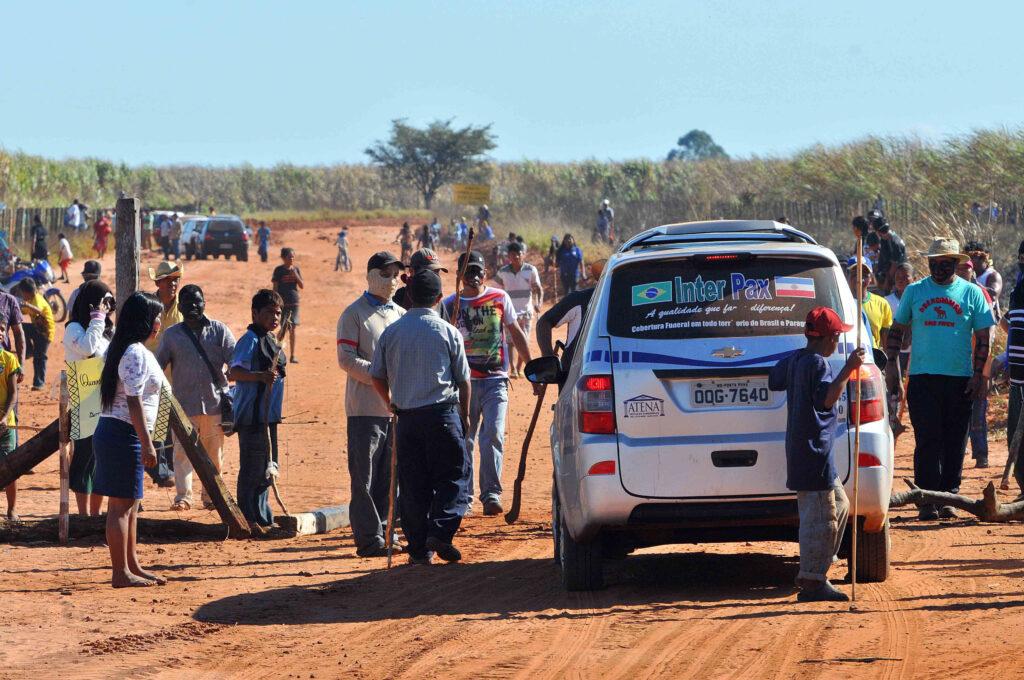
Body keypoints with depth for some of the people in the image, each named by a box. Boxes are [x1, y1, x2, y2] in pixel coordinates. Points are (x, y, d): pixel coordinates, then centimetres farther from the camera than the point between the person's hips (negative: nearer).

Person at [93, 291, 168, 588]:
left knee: (130, 504, 16)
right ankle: (121, 572, -5)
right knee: (122, 504, -7)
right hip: (124, 434, -10)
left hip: (113, 431, 10)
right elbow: (134, 401, -21)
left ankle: (131, 566, 24)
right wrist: (147, 444, -21)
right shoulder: (136, 354, -16)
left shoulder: (125, 350, 16)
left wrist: (144, 442, 23)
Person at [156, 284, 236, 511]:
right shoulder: (172, 335, 6)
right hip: (185, 404, -1)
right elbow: (157, 366, 6)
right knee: (183, 451, -5)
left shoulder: (219, 331, 6)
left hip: (216, 403, 1)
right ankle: (183, 497, 3)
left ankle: (210, 496, 21)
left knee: (214, 454, 8)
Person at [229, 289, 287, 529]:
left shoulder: (270, 340, 16)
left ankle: (263, 518, 25)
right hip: (252, 416, -10)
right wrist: (261, 376, -37)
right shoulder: (250, 339, -13)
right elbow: (233, 372, -23)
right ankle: (250, 519, -3)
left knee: (267, 469, 16)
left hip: (268, 416, 10)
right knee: (253, 469, -7)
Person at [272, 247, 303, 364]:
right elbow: (275, 288, -4)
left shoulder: (296, 269, 6)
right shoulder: (279, 270, -4)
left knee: (292, 329, 6)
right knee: (282, 329, -5)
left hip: (294, 303, 3)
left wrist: (295, 274, -10)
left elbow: (302, 286, 4)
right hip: (283, 304, -3)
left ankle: (292, 356, 11)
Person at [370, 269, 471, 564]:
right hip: (442, 412, -3)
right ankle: (440, 531, -15)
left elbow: (377, 377, 7)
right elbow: (463, 379, 2)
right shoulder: (447, 332, -3)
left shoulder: (390, 333, 3)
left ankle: (419, 548, 8)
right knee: (454, 476, 4)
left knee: (413, 484, 8)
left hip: (407, 417, 3)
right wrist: (464, 414, 16)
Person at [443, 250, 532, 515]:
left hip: (495, 380, -1)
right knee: (463, 440, 3)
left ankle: (491, 494, -14)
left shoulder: (499, 298, 6)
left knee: (493, 435, -14)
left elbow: (515, 333, 15)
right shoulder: (451, 304, 3)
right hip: (464, 382, 1)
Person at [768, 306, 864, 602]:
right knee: (820, 517, -8)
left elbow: (774, 380, 31)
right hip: (815, 449, -10)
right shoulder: (818, 364, -15)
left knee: (839, 506, 19)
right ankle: (812, 582, -9)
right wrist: (848, 370, -29)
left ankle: (813, 573, 19)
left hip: (799, 447, 10)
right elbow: (827, 398, -28)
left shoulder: (793, 360, 12)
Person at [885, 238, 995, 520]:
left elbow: (984, 336, 6)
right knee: (927, 441, -5)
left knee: (955, 443, 3)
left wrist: (978, 374, -2)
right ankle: (926, 500, -5)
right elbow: (897, 329, 15)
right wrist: (891, 362, 2)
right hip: (922, 378, 0)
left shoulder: (971, 293, 5)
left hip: (960, 380, 0)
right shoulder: (914, 291, 9)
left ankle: (948, 497, 10)